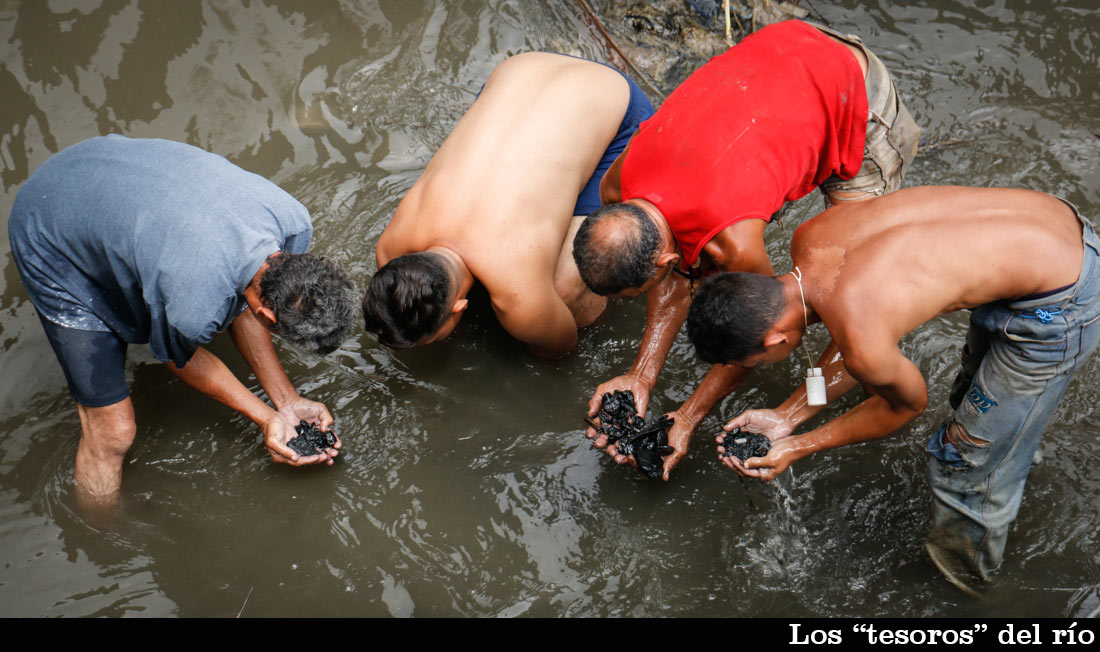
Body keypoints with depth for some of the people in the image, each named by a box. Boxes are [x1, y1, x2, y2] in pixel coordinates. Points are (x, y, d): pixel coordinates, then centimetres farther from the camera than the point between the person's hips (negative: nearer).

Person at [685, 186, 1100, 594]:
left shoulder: (864, 345, -31)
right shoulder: (810, 238, -9)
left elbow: (909, 404, -6)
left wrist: (797, 449, 1)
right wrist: (785, 416, 6)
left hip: (1062, 302, -8)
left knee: (970, 460, 9)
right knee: (976, 395, 32)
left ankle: (967, 567, 37)